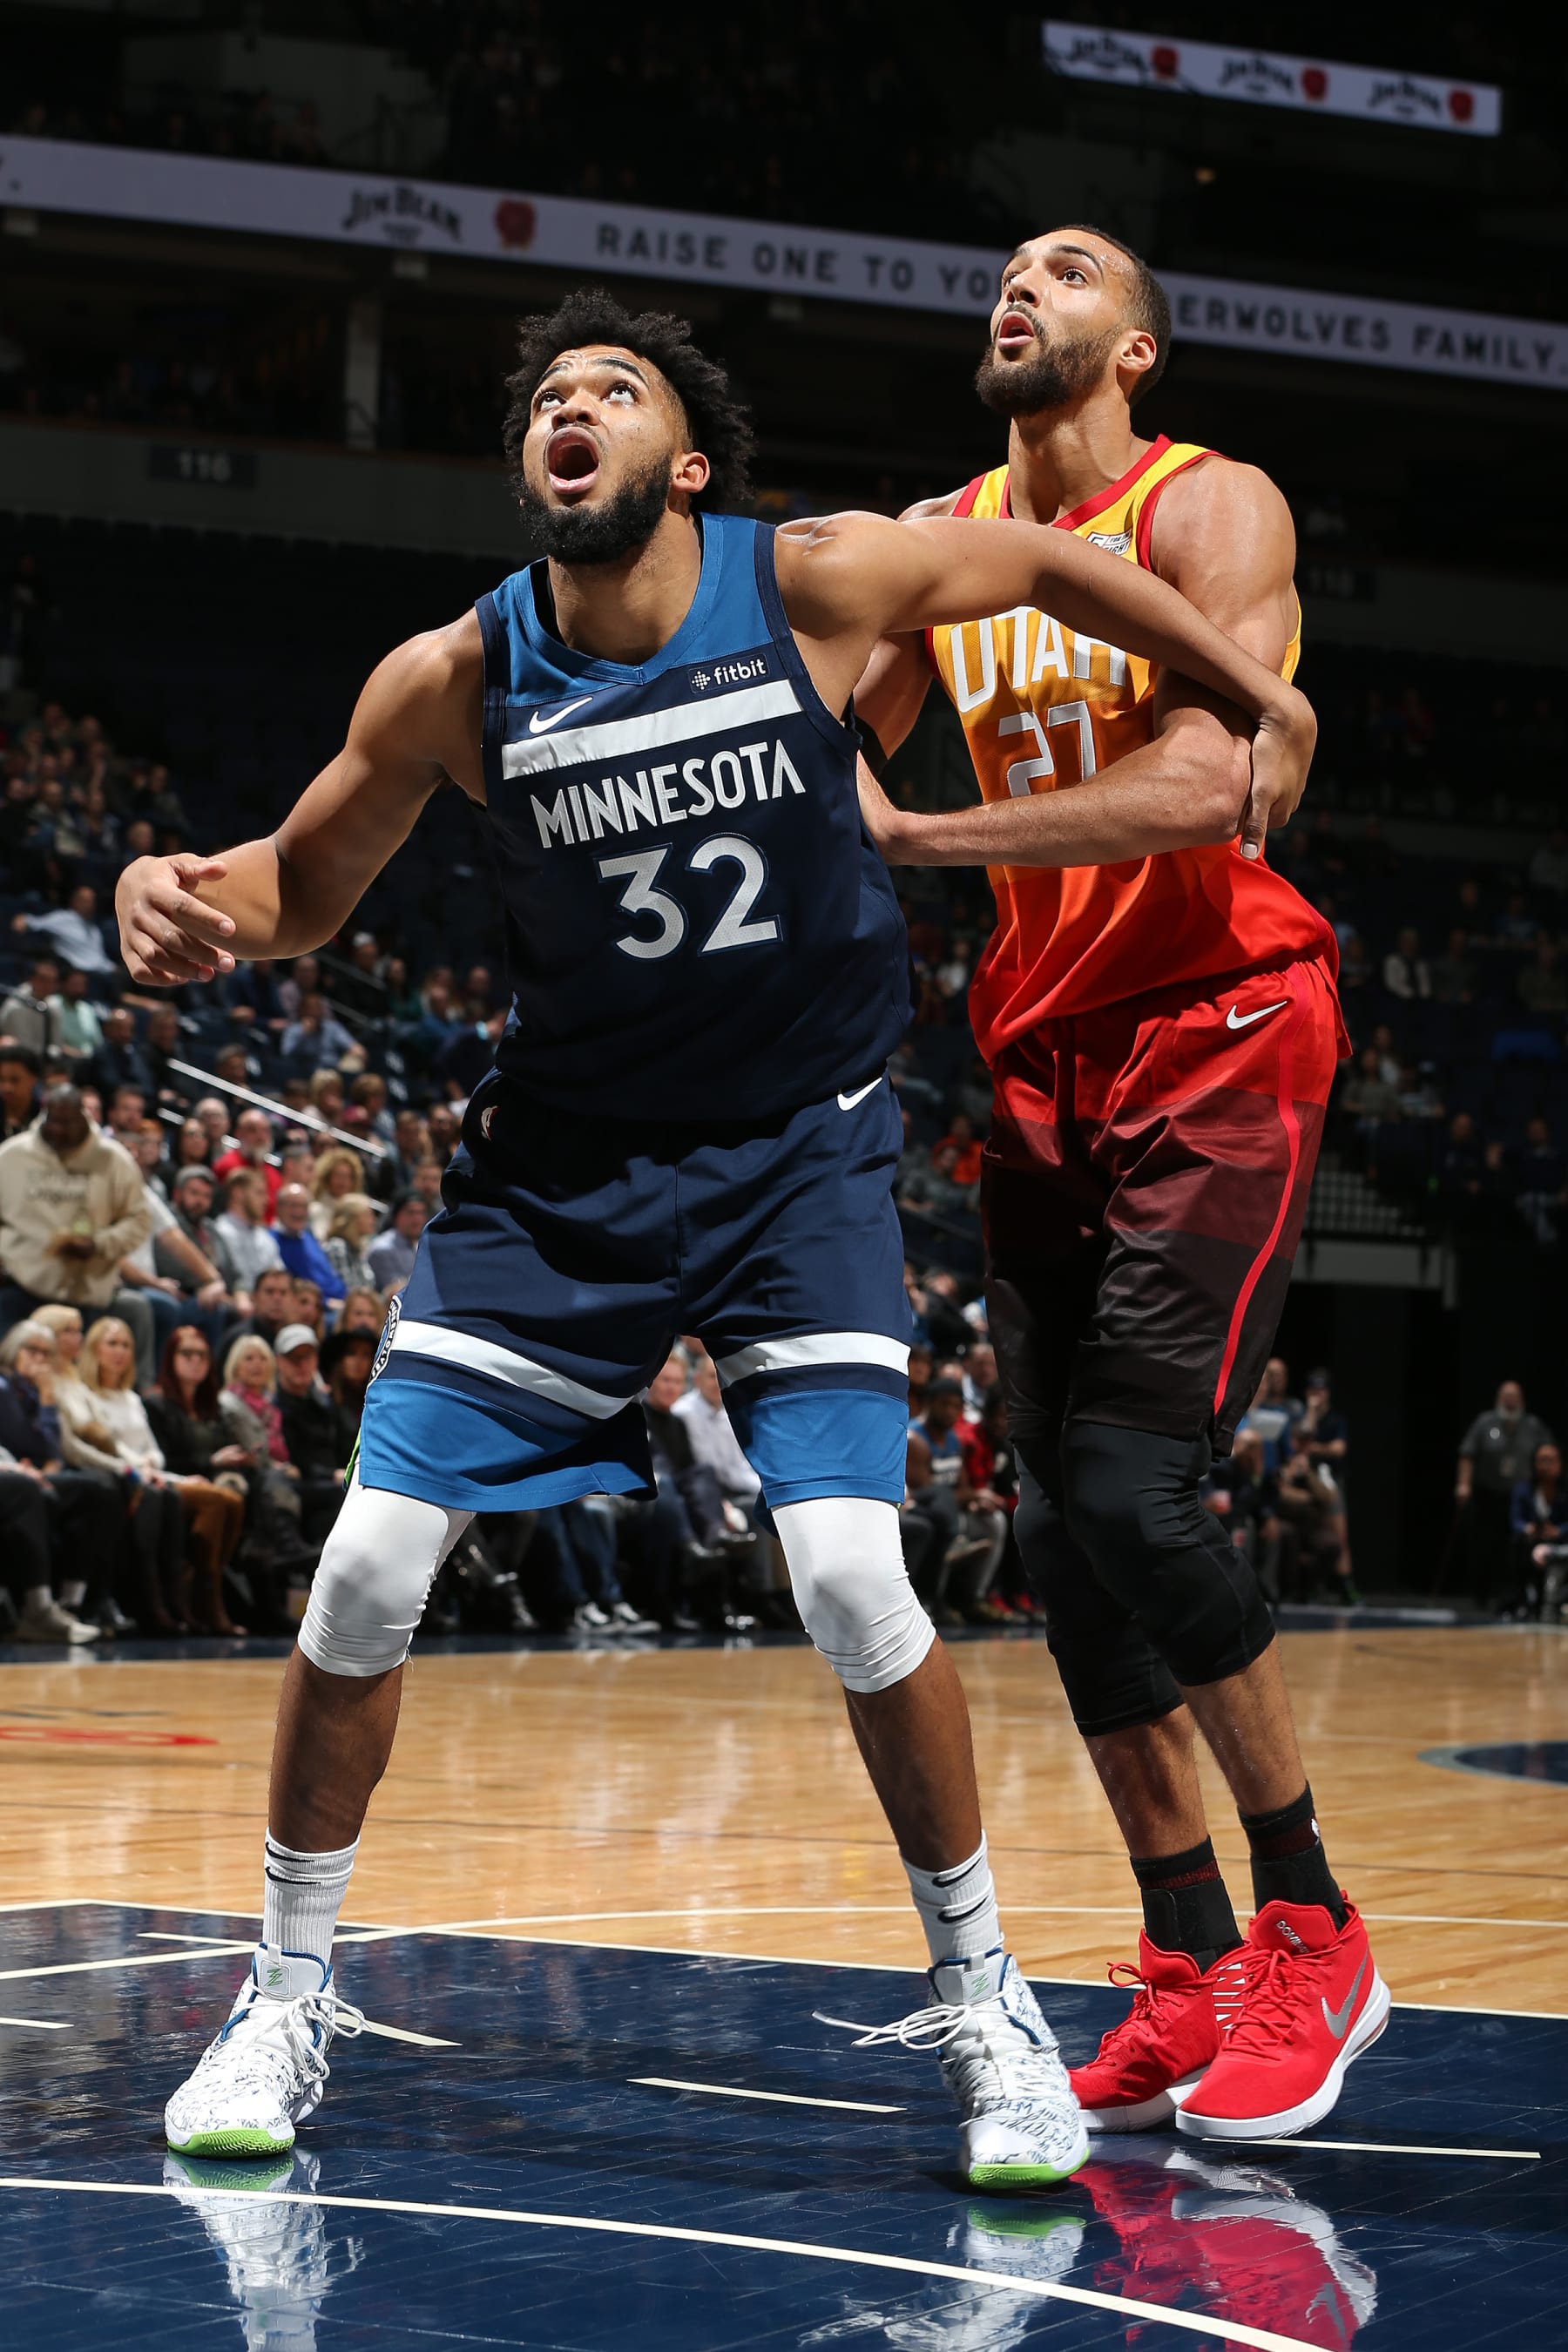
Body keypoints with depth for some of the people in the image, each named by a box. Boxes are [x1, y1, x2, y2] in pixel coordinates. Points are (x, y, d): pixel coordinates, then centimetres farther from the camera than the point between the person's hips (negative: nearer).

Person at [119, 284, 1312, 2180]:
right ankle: (287, 1999, 15)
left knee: (850, 1576, -16)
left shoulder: (818, 584, -14)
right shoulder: (457, 680, -11)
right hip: (559, 1157, 2)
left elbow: (1049, 565, 4)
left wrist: (1259, 698, 11)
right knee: (366, 1568, -6)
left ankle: (985, 2002, 6)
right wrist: (191, 900, -20)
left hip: (795, 1152, -2)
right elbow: (308, 880, 2)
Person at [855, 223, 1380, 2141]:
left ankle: (1310, 1933, -3)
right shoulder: (942, 541, 12)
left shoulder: (1206, 510, -8)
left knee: (1131, 1489, -17)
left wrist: (921, 837, -27)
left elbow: (1208, 786, -23)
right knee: (1056, 1522, 3)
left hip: (1217, 1036, -7)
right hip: (1046, 1055, 7)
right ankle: (1191, 1972, 11)